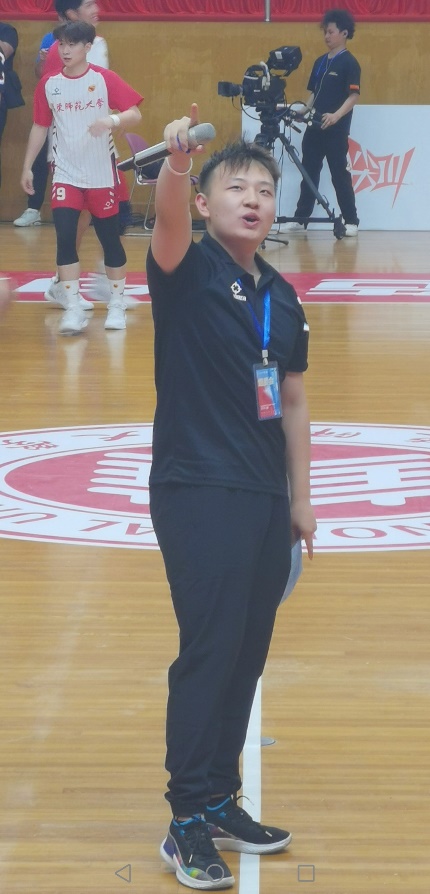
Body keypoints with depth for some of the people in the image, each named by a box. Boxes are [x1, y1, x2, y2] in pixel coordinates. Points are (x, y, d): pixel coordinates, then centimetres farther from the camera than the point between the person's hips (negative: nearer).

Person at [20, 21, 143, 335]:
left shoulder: (104, 79, -7)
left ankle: (117, 306, 22)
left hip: (102, 175, -2)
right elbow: (40, 127, 11)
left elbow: (135, 114, -11)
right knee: (65, 238, -10)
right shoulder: (48, 84, 2)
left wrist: (111, 121, -30)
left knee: (110, 239, 7)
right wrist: (28, 166, 8)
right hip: (65, 175, 2)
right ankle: (74, 309, -5)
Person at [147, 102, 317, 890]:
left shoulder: (280, 297, 10)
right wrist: (176, 161, -49)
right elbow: (169, 223, -29)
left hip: (265, 496, 6)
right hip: (197, 492, -6)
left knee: (247, 653, 11)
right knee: (209, 648, -9)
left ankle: (220, 801, 24)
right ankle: (187, 823, -1)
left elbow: (292, 402, 15)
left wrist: (300, 498, 14)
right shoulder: (187, 273, -6)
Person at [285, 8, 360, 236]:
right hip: (314, 126, 7)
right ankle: (300, 218, 12)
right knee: (309, 173, 8)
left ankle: (351, 221, 3)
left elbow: (354, 96, -15)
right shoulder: (320, 62, 14)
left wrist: (336, 116, -28)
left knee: (339, 174, -4)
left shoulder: (349, 63, -7)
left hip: (336, 129, -7)